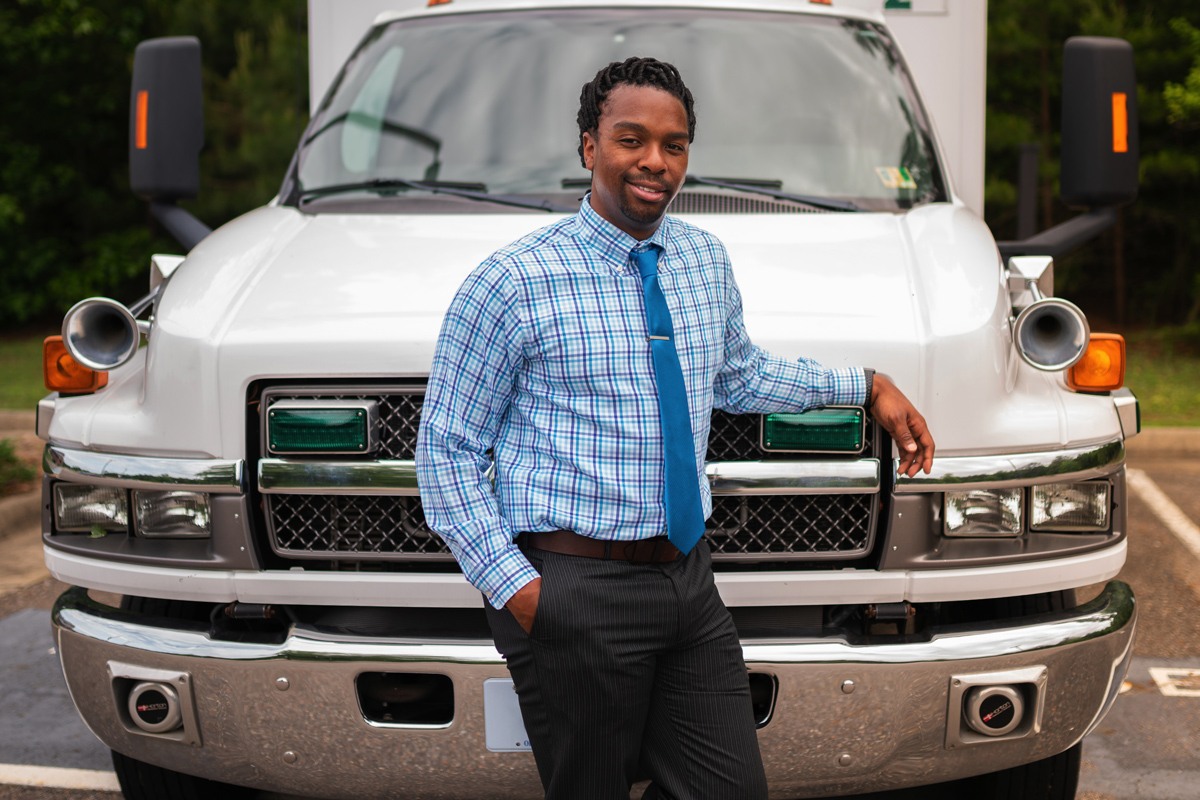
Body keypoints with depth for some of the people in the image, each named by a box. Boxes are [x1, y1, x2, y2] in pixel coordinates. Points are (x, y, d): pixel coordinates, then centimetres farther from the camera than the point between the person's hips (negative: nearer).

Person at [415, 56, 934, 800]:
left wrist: (867, 385, 23)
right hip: (574, 593, -5)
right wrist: (514, 588, -13)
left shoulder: (707, 261, 10)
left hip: (690, 583, 6)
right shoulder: (513, 283, -9)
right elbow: (446, 451, -6)